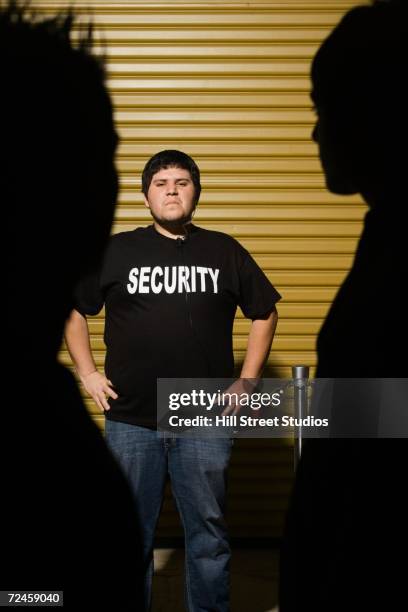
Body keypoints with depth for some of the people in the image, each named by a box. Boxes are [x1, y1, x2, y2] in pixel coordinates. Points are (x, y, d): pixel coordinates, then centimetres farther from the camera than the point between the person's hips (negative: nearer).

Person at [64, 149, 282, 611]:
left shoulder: (226, 252, 4)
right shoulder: (115, 251, 3)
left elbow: (264, 314, 13)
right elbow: (73, 310, 13)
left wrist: (247, 381, 5)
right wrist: (87, 373, 3)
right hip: (129, 422, 0)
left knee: (208, 534, 9)